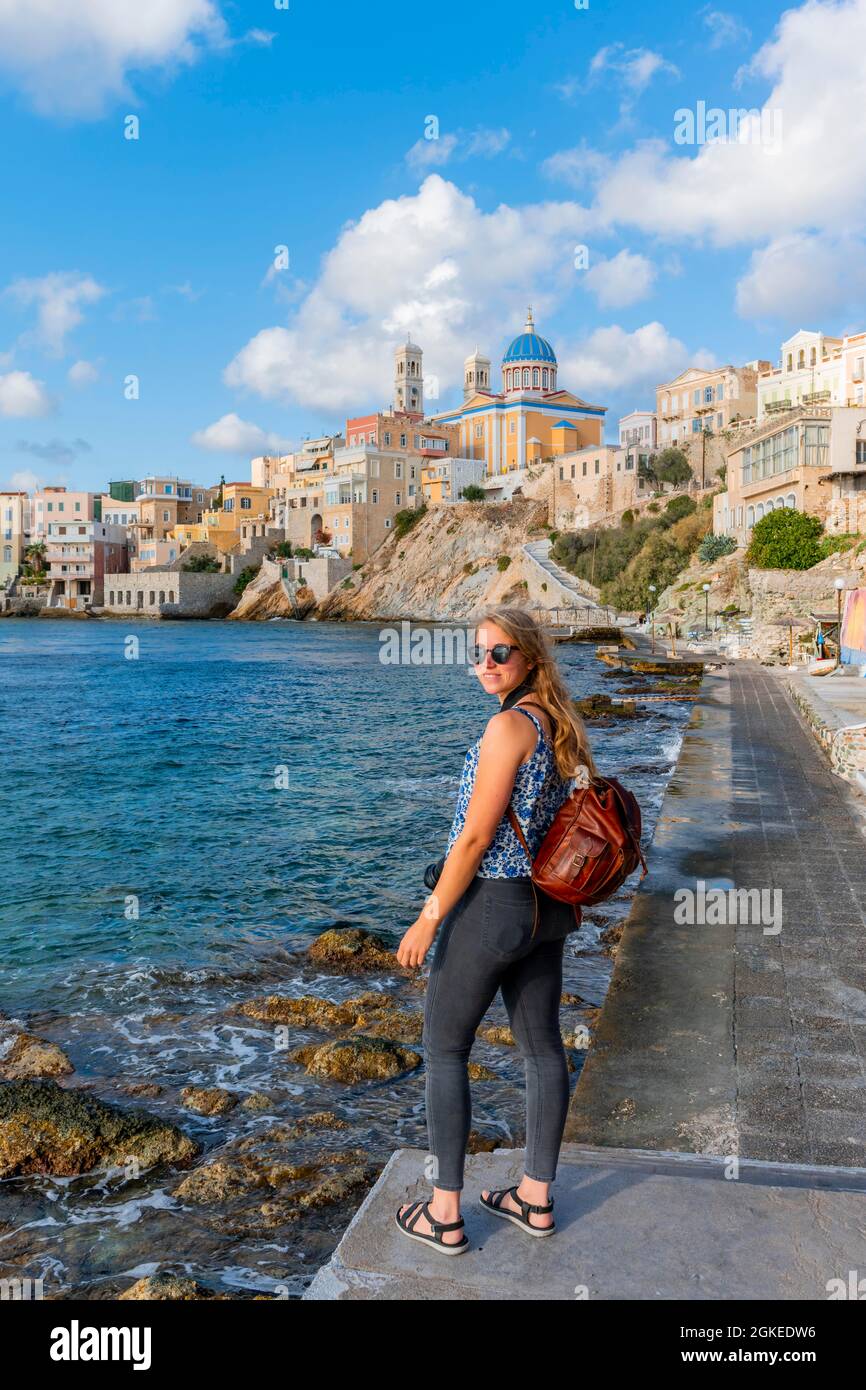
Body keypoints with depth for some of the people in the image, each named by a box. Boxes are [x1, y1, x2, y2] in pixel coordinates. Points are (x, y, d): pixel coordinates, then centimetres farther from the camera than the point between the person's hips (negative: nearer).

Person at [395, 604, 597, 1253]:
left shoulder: (510, 725, -19)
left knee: (444, 1050, 6)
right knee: (542, 1045, 15)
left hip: (491, 904, -9)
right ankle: (536, 1199, 30)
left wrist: (430, 917, -15)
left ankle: (445, 1216, 15)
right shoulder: (562, 724, 6)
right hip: (547, 906, 9)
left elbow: (475, 836, -21)